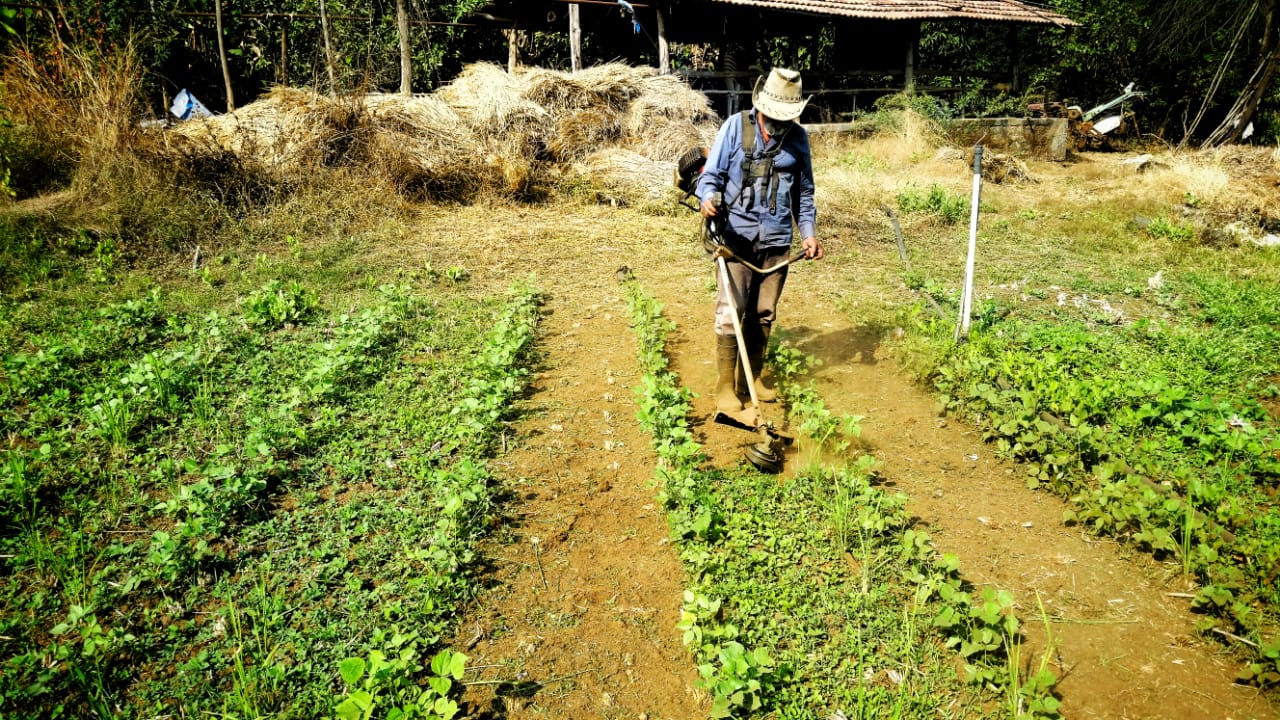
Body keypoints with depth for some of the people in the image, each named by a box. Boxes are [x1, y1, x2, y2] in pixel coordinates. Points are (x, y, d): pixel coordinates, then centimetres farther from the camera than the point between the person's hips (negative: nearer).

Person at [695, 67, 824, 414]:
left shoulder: (798, 137, 8)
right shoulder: (736, 126, -2)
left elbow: (804, 192, 15)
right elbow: (711, 173, -3)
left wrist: (809, 232, 6)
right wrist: (708, 198, -24)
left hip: (776, 239, 4)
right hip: (737, 234, -3)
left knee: (764, 314, 10)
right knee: (730, 312, -8)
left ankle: (753, 378, 24)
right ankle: (725, 386, 1)